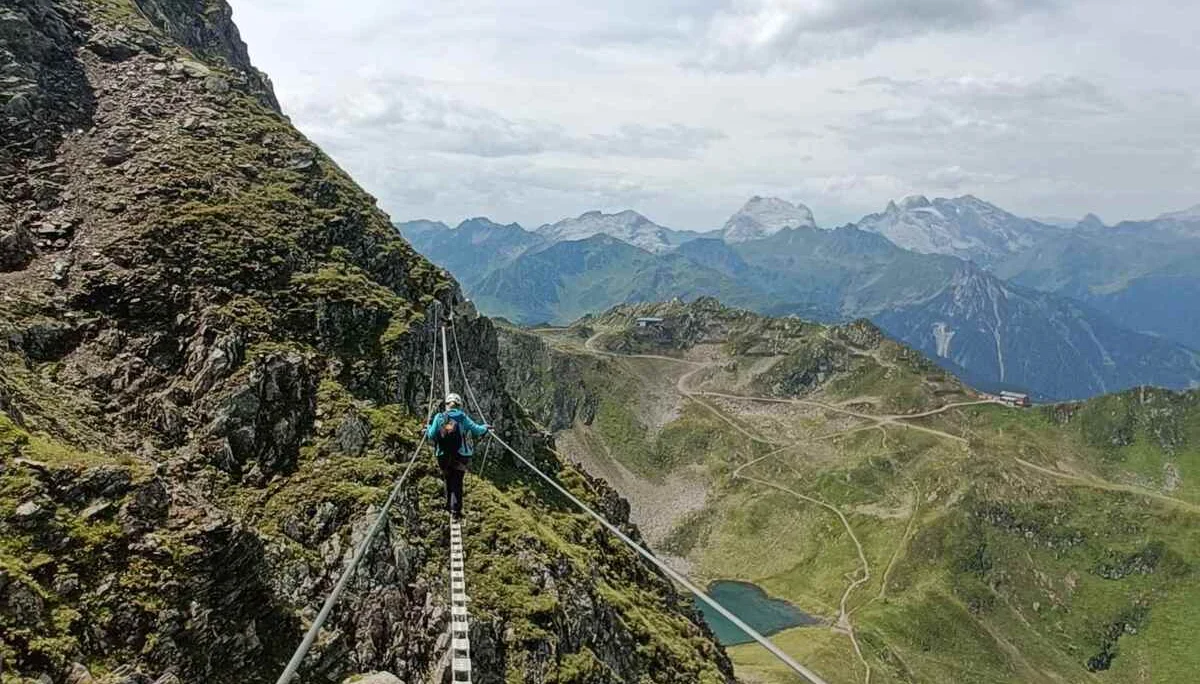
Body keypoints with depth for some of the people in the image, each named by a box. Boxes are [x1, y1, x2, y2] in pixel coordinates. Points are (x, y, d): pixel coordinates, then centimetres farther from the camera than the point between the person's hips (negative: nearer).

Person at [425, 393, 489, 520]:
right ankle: (456, 510, -6)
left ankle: (449, 505, 25)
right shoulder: (462, 417, -3)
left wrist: (428, 428, 21)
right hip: (460, 456, -1)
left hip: (444, 457, 1)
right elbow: (477, 430, -1)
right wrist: (485, 428, 20)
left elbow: (431, 436, 0)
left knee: (449, 481, 21)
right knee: (457, 483, 3)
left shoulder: (439, 417, -1)